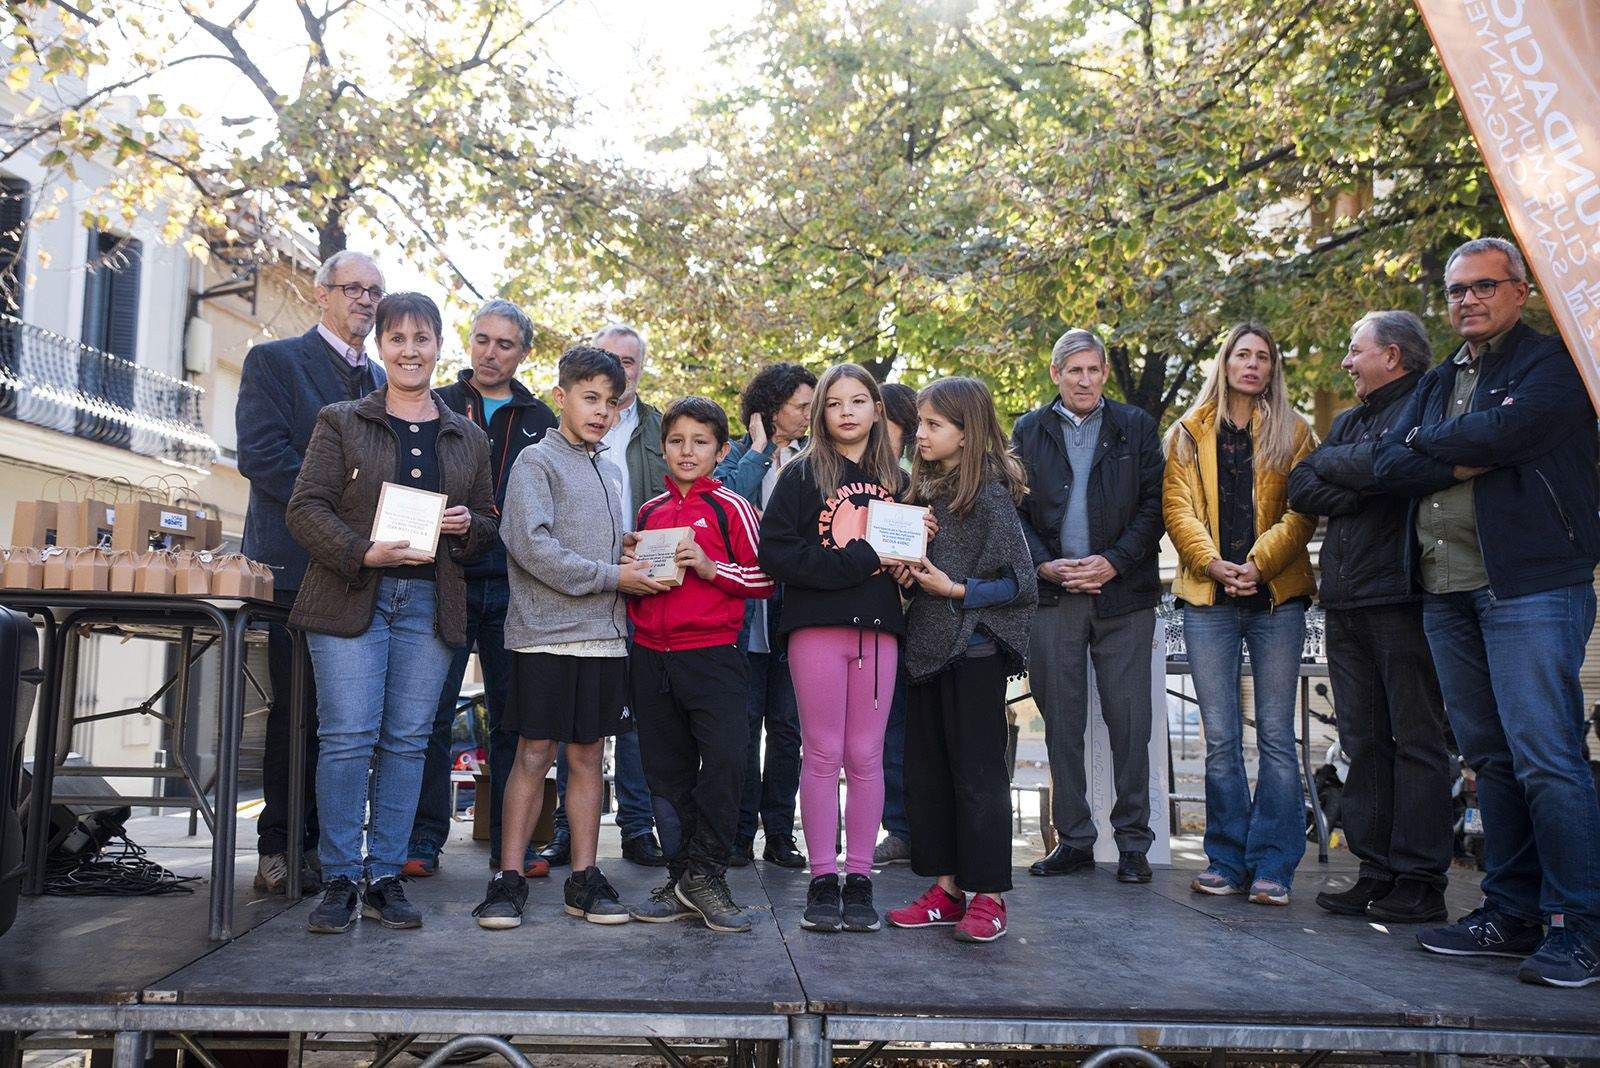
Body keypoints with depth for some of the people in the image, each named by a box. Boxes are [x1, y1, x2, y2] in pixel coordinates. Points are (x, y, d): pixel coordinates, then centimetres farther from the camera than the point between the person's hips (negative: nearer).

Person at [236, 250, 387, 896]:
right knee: (297, 708, -2)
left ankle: (326, 839, 14)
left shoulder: (382, 380, 21)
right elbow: (261, 455, -10)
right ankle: (279, 849, 8)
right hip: (301, 563, -5)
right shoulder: (274, 360, 2)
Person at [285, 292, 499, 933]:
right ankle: (341, 879, 5)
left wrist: (467, 525, -5)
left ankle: (385, 876, 12)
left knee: (407, 740, 3)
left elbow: (488, 526, 19)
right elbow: (306, 507, -2)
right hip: (351, 595, -2)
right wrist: (365, 553, -17)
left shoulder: (468, 438, 15)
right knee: (348, 736, -7)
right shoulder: (341, 422, 7)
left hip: (430, 604, 3)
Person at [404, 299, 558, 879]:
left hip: (514, 588, 2)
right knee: (432, 715, 1)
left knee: (514, 717, 6)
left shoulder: (541, 420, 12)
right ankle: (424, 838, 11)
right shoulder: (436, 407, 8)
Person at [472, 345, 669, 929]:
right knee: (534, 754, -3)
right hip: (546, 633, -6)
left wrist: (637, 567, 3)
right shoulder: (537, 461, -2)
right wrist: (609, 577, -14)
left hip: (604, 634, 6)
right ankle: (509, 879, 7)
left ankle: (584, 877, 15)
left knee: (588, 755, 8)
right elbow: (531, 544, -15)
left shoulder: (611, 470, 18)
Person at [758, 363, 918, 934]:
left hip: (879, 628, 3)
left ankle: (859, 878, 13)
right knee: (822, 754, 1)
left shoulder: (896, 479, 14)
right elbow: (775, 550, -9)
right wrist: (859, 561, -14)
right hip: (816, 626, -2)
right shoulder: (802, 474, 2)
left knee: (865, 757, 5)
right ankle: (823, 878, 9)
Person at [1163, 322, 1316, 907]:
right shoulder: (1188, 434, 13)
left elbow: (1303, 511, 1)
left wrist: (1259, 562, -14)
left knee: (1276, 736, -1)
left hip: (1276, 596, -1)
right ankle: (1228, 859, 12)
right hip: (1208, 597, 1)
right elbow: (1177, 506, 3)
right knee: (1220, 738, 3)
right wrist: (1213, 563, -12)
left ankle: (1273, 865, 5)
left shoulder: (1293, 432, 10)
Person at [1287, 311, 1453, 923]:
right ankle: (1376, 871, 13)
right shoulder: (1348, 422, 23)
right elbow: (1300, 490, 10)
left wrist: (1329, 463, 0)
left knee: (1416, 741, -3)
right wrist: (1362, 488, -6)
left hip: (1401, 597, -7)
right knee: (1364, 742, 7)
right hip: (1346, 606, 8)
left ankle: (1419, 880, 2)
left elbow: (1383, 465, -19)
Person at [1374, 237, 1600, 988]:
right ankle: (1511, 913, 16)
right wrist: (1468, 460, -8)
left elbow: (1508, 430, -17)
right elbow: (1389, 466, 7)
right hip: (1448, 594, 7)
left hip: (1531, 586, -6)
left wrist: (1432, 439, 1)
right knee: (1490, 757, 9)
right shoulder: (1436, 384, 21)